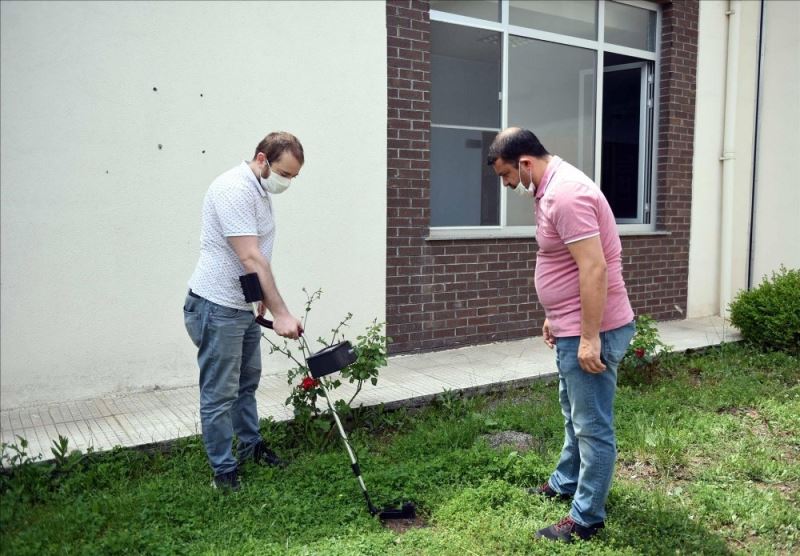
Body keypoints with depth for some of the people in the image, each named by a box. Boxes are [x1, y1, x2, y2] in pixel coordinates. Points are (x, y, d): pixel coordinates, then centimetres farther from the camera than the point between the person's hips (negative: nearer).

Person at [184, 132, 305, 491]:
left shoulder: (260, 190, 11)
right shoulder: (235, 189, -22)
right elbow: (250, 258, -28)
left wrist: (265, 299, 18)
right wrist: (281, 313, -29)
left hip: (243, 305, 10)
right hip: (217, 308, -10)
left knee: (247, 382, 21)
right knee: (220, 394, 0)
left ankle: (250, 446, 38)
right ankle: (224, 473, 12)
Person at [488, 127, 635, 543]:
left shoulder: (565, 194, -23)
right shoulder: (551, 189, 11)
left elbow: (594, 268, -27)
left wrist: (590, 337, -25)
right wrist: (555, 317, 23)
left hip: (593, 331, -11)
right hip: (572, 327, 11)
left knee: (593, 425, 2)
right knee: (574, 413, 25)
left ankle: (587, 517, 16)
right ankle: (566, 483, 43)